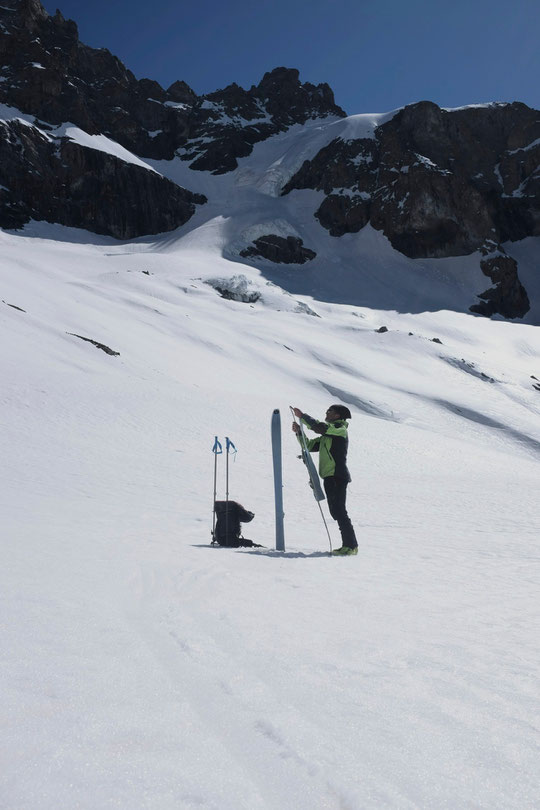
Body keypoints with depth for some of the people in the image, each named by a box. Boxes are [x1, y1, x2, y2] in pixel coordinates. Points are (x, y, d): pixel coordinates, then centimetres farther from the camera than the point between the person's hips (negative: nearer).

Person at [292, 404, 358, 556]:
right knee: (336, 512, 10)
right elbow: (310, 446, 22)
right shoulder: (327, 435, 25)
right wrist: (298, 432, 8)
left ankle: (351, 546, -12)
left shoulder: (340, 429, -4)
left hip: (337, 476, -10)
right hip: (330, 478, 10)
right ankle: (348, 545, 14)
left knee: (339, 511, -13)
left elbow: (319, 427, -19)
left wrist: (302, 416, -11)